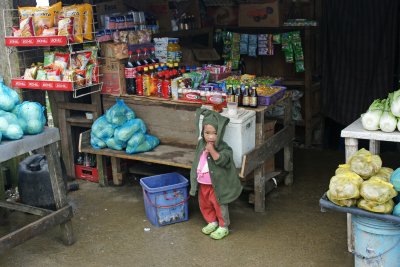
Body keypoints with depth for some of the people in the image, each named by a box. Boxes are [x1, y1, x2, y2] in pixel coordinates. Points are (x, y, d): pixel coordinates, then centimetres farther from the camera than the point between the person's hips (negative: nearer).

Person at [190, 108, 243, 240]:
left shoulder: (223, 148, -21)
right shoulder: (201, 144, -3)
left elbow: (222, 160, -32)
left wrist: (212, 150, -35)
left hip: (217, 184, -6)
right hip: (203, 183, 6)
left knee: (219, 205, 7)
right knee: (204, 204, 20)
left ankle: (223, 227, 25)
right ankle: (212, 222, 40)